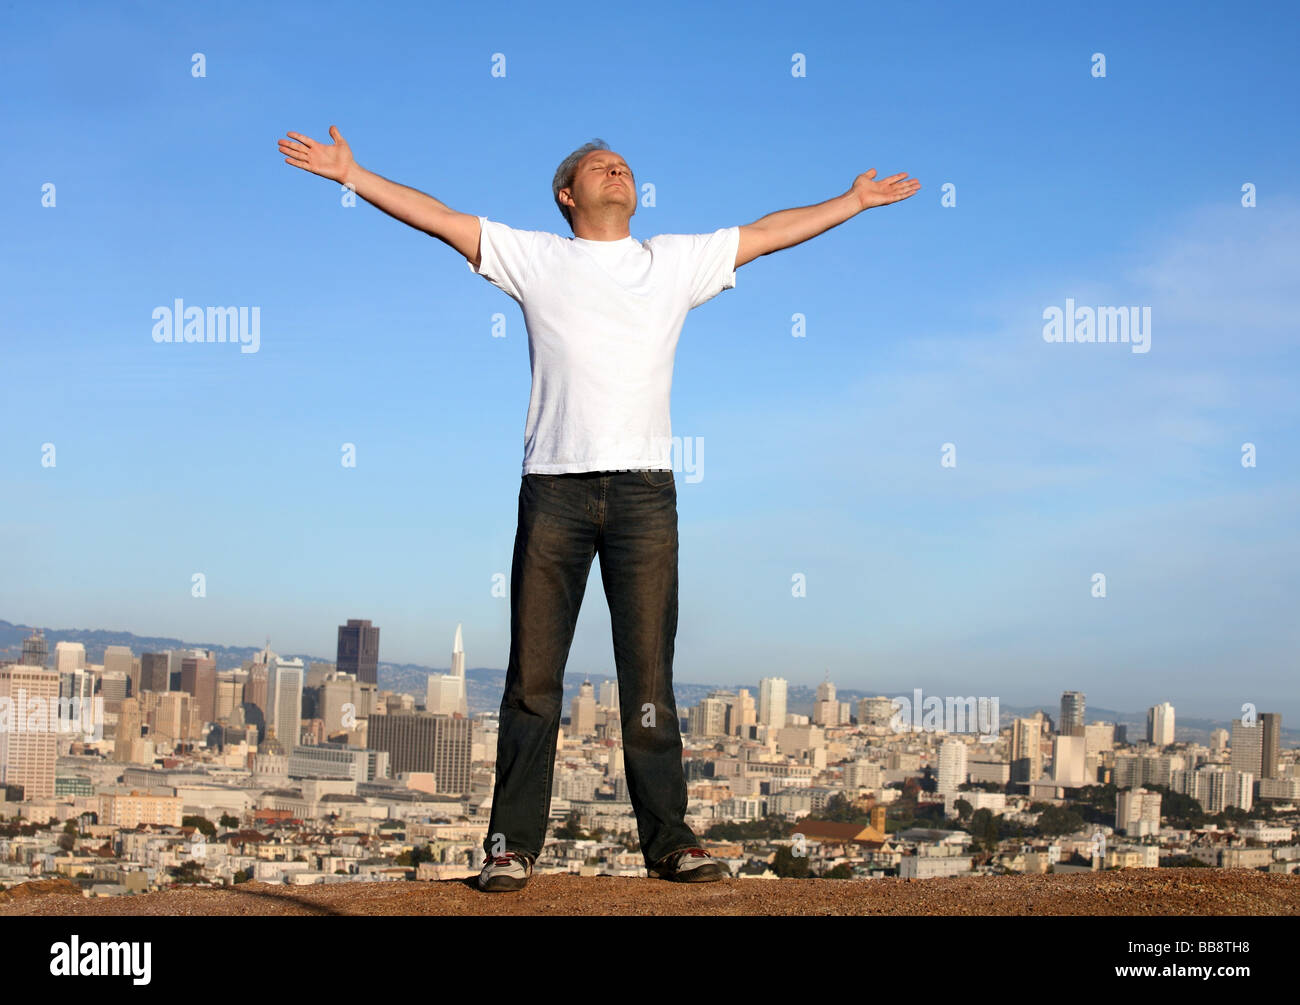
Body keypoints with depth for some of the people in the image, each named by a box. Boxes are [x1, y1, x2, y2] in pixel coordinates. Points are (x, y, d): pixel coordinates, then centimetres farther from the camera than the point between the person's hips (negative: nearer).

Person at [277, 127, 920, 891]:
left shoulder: (678, 260, 18)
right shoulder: (533, 257, 14)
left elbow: (769, 232, 24)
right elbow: (435, 217, 12)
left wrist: (856, 200, 28)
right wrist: (350, 173, 8)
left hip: (644, 489, 1)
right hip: (555, 486, -1)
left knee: (650, 673, 1)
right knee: (534, 675, 0)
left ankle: (669, 840, 5)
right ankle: (514, 844, 5)